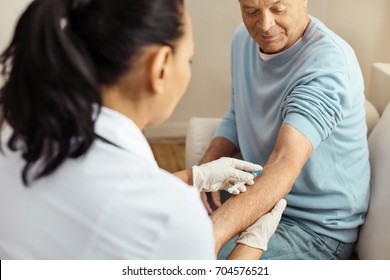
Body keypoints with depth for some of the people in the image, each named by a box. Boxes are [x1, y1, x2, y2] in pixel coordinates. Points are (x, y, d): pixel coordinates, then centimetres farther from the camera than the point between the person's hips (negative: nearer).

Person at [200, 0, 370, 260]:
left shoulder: (328, 62, -26)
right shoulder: (244, 39, -1)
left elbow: (285, 164, -38)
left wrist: (214, 233, -51)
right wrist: (205, 166, -9)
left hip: (316, 228, -7)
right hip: (258, 199, 7)